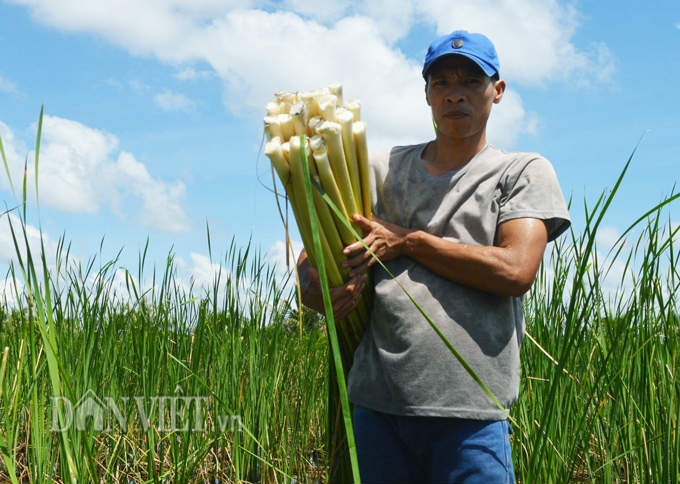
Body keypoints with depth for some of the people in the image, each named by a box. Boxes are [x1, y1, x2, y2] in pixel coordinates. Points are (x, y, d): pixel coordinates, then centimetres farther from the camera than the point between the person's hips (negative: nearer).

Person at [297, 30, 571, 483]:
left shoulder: (525, 171, 8)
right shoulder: (385, 170, 16)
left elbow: (515, 270, -8)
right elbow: (312, 255, 16)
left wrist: (406, 242, -4)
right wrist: (320, 287, -8)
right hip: (377, 400, 3)